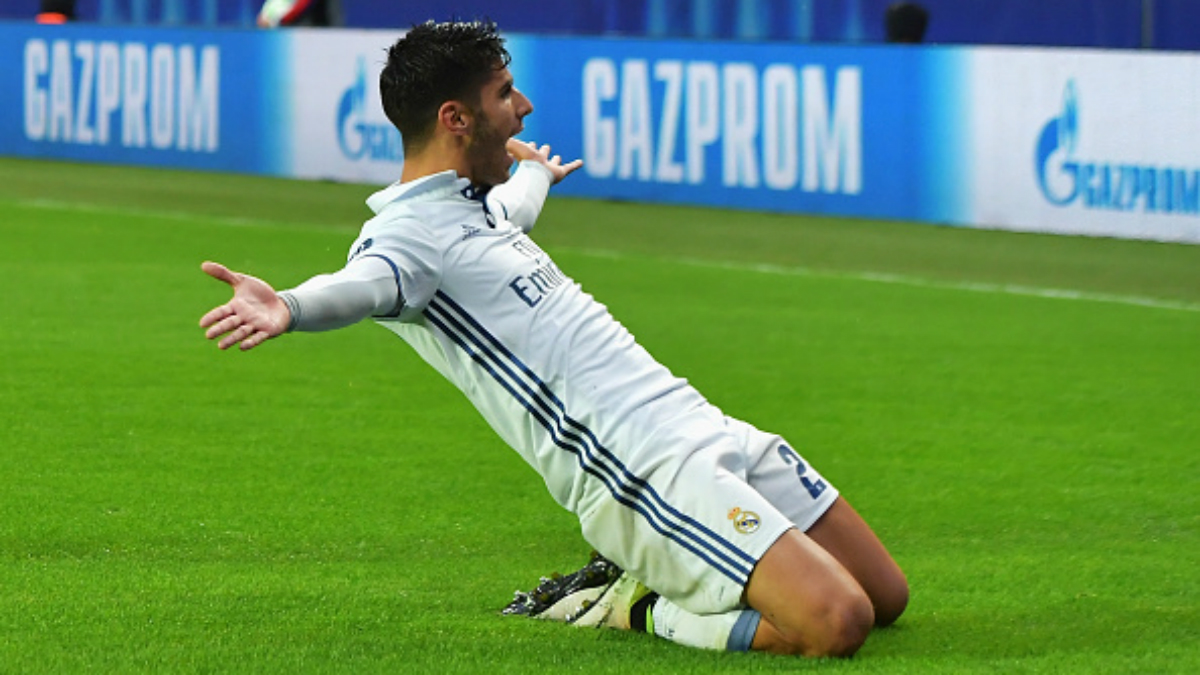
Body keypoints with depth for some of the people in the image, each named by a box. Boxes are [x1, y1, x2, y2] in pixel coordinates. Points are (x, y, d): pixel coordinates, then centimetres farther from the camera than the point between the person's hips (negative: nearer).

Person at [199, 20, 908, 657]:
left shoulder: (477, 204, 17)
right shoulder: (405, 230, -12)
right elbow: (363, 284, -35)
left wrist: (537, 173, 66)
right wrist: (289, 308, -58)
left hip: (704, 428, 10)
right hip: (652, 472, -10)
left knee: (884, 596, 13)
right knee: (834, 623, -24)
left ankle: (652, 574, 18)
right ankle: (643, 610, -3)